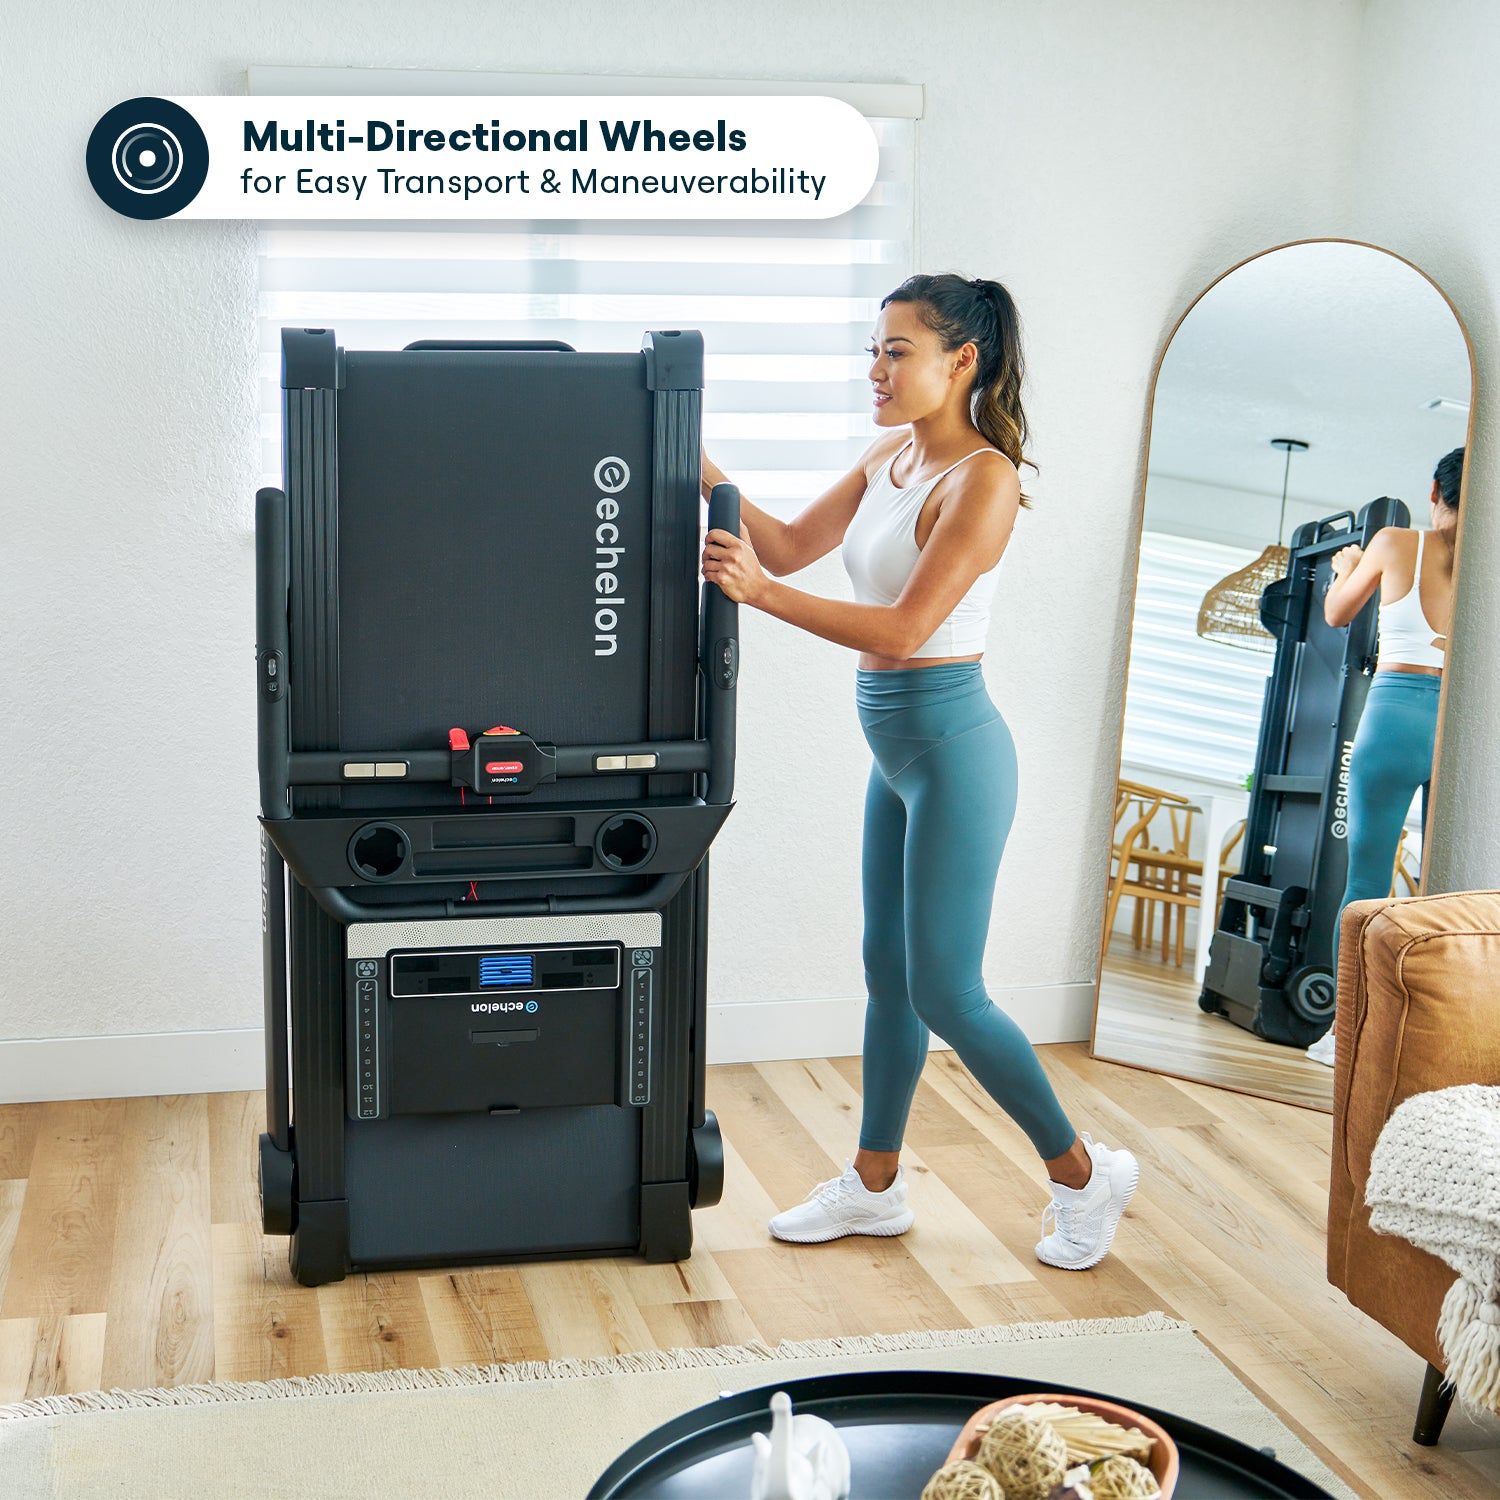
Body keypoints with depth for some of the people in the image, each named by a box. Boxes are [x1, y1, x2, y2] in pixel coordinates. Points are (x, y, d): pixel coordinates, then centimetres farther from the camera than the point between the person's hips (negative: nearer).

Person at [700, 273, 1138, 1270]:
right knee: (887, 971, 15)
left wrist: (761, 593, -27)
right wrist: (709, 476, 0)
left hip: (950, 746, -9)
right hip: (895, 744, 9)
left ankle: (1086, 1174, 15)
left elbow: (901, 629, -23)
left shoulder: (984, 478, -18)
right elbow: (791, 546, 12)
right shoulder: (890, 457, 8)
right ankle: (875, 1186, 28)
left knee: (945, 992, -3)